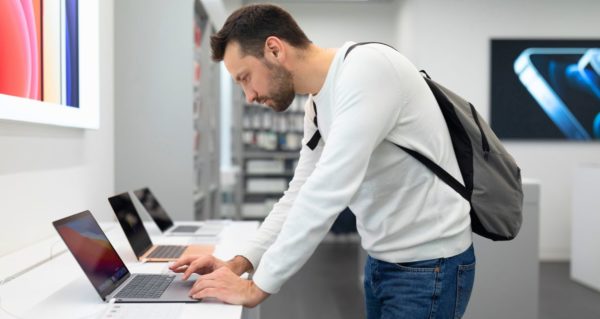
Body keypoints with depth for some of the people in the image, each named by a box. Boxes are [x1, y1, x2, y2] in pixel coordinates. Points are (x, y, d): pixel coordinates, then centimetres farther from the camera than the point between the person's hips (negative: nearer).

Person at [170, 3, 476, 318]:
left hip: (428, 265, -8)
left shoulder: (368, 69, -23)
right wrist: (239, 263, -1)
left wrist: (257, 287, -23)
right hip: (382, 260, 8)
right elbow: (301, 193, 10)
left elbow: (327, 193, -29)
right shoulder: (317, 104, 5)